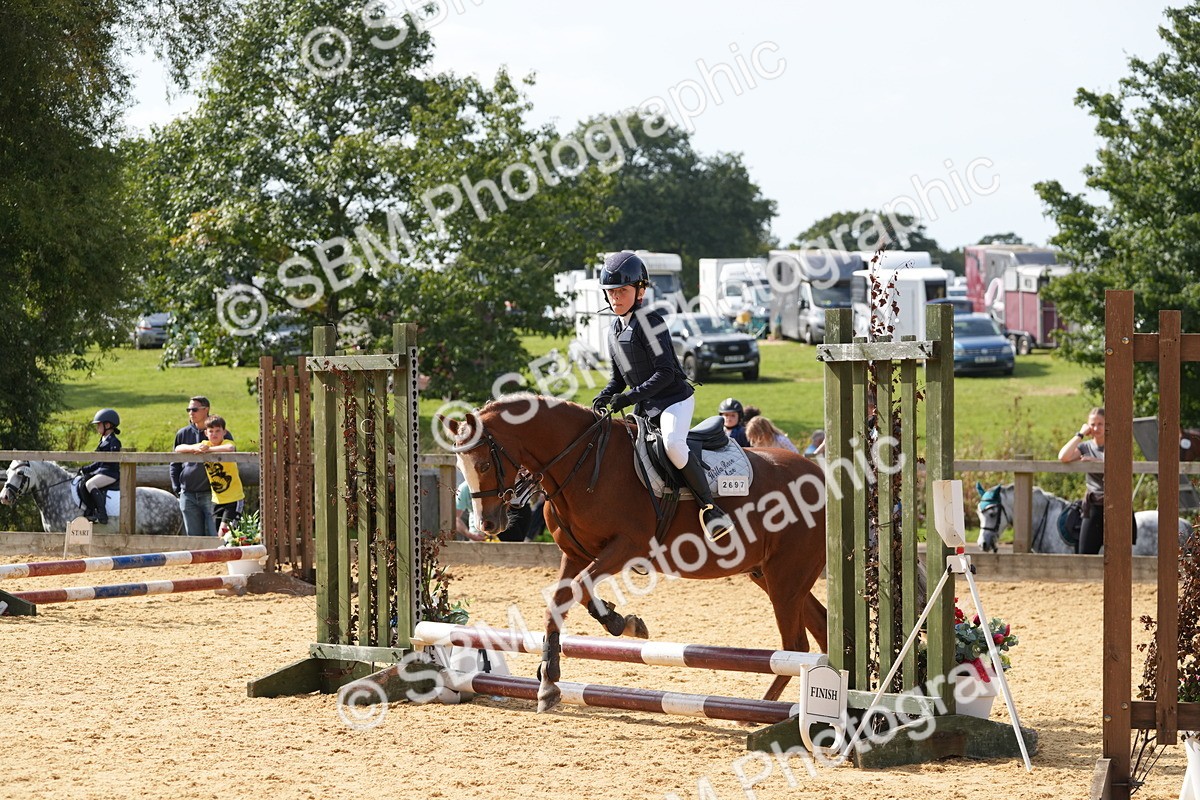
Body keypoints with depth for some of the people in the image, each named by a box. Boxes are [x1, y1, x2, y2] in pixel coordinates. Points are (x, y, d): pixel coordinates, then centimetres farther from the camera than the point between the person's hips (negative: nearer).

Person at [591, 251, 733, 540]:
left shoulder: (649, 322, -14)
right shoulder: (615, 330, 12)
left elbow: (665, 372, -21)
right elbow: (619, 377, 20)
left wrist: (632, 396, -27)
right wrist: (605, 396, -1)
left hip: (674, 399, -9)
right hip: (645, 408, 9)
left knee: (673, 443, -35)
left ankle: (709, 507, -28)